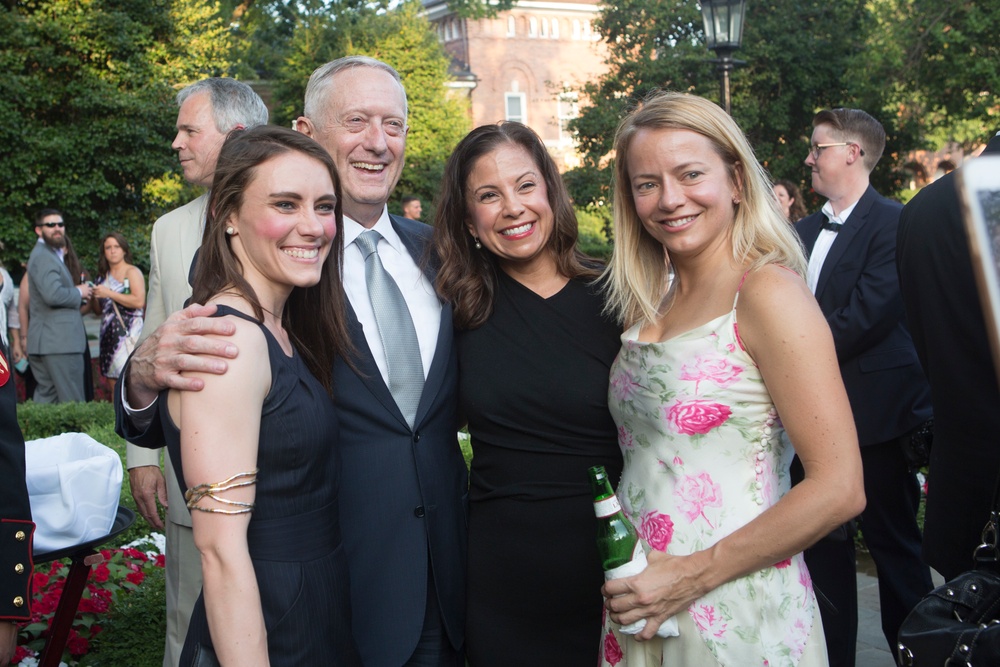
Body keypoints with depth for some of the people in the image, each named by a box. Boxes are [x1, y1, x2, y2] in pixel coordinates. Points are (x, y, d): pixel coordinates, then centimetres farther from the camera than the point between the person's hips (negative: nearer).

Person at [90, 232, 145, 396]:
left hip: (128, 332, -6)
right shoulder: (103, 276, 18)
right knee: (114, 385, 4)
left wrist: (109, 293, -12)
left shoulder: (132, 272, 0)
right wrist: (93, 297, 2)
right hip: (108, 334, 6)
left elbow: (139, 301, -15)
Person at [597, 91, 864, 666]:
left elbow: (840, 488, -19)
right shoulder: (649, 301, 6)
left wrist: (693, 574, -17)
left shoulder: (767, 291, -14)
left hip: (736, 615, -6)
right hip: (641, 610, 6)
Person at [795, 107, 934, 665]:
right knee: (824, 544, 13)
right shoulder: (804, 231, 13)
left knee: (894, 542, 5)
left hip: (877, 412, -7)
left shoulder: (893, 223, -11)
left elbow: (867, 314, -20)